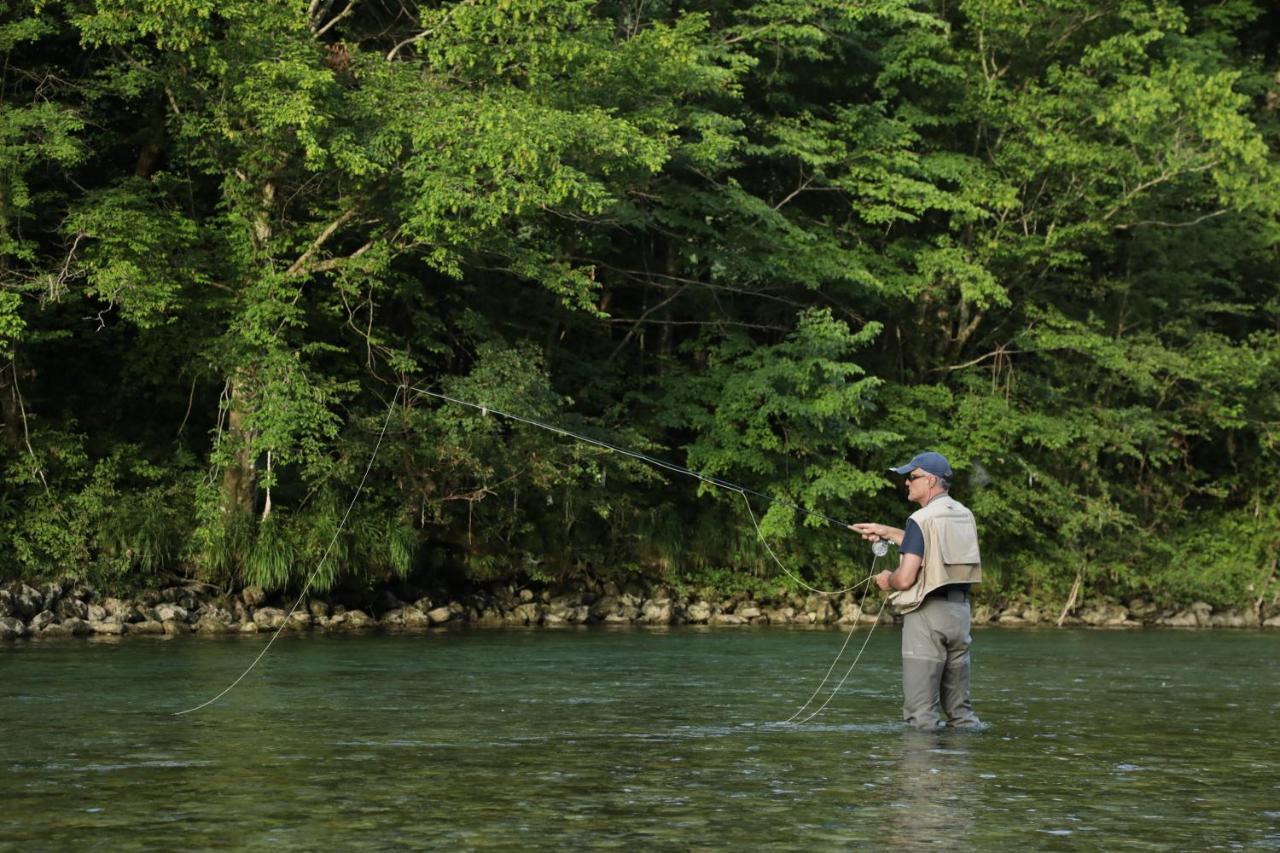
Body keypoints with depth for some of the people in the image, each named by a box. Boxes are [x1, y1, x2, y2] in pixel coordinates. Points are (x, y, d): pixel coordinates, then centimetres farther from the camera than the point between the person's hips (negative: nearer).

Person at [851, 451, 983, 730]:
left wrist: (888, 580, 4)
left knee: (921, 711, -6)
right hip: (960, 610, 8)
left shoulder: (921, 519, -13)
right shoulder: (964, 515, 11)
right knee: (959, 705, 14)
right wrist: (887, 532, 30)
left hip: (927, 613, -8)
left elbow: (906, 578, -18)